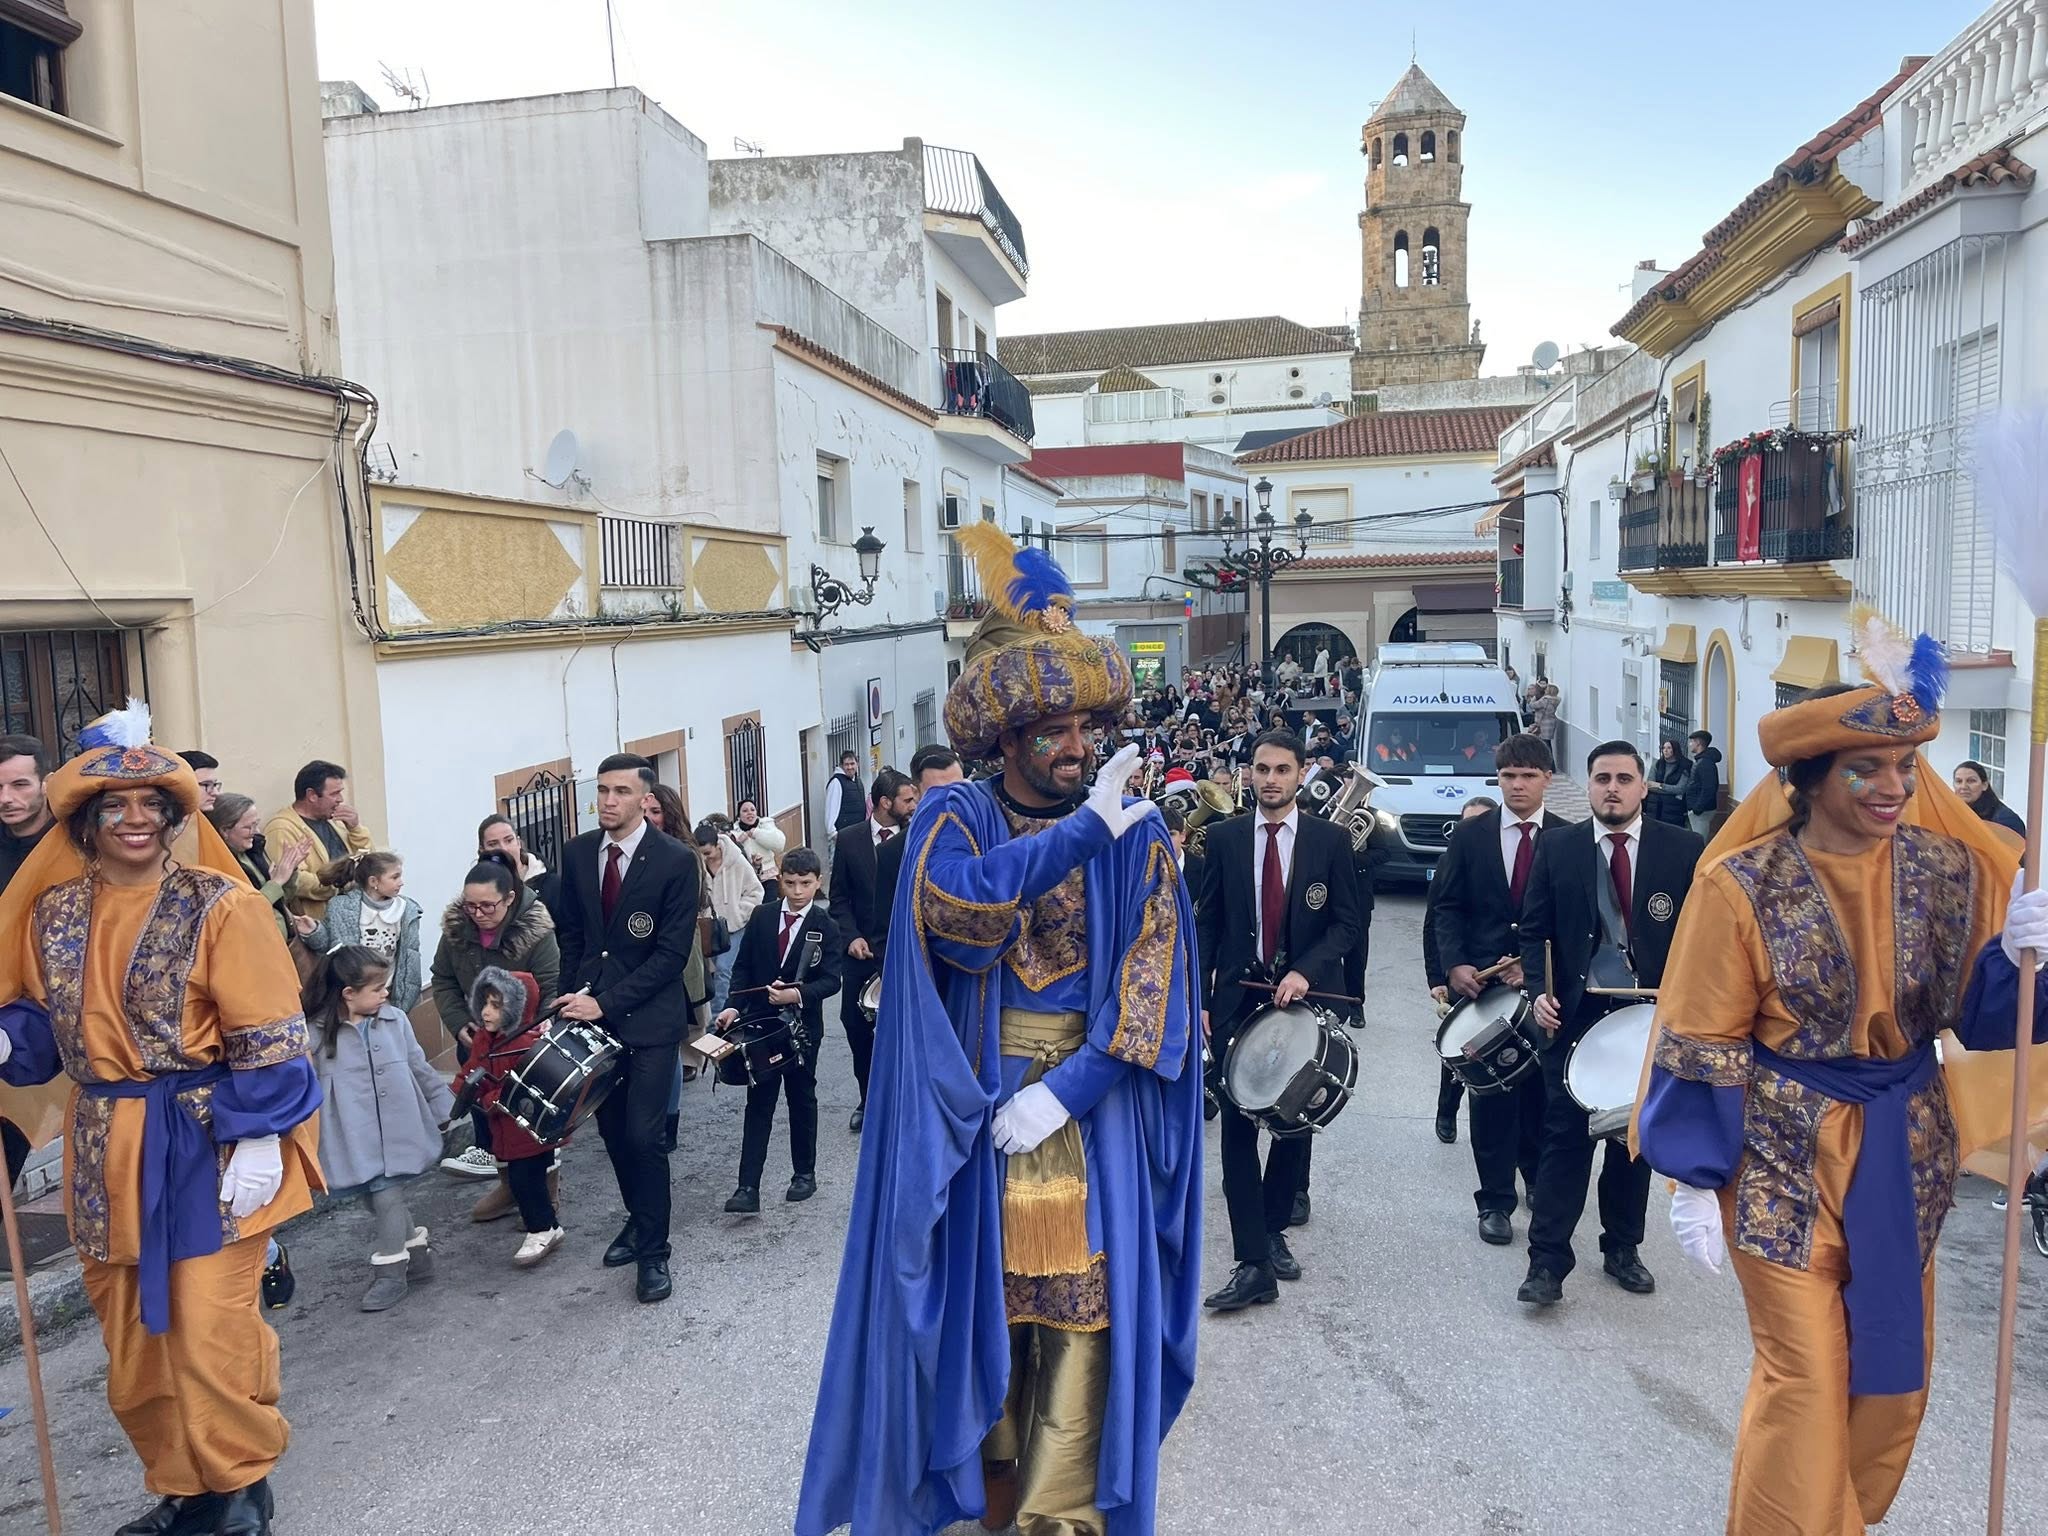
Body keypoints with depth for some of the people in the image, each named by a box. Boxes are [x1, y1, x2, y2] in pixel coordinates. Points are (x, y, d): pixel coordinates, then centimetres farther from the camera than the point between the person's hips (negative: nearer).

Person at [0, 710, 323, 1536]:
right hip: (107, 1150, 6)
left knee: (210, 1329, -1)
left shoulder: (219, 905, -11)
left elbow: (266, 1035, -12)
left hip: (205, 1143, -5)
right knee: (132, 1336, 14)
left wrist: (259, 1140, -17)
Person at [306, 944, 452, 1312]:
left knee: (387, 1197, -3)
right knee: (379, 1199, 11)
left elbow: (420, 1069, 9)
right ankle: (417, 1253, 31)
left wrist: (447, 1107, 13)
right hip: (354, 1139, 0)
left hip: (396, 1131, 0)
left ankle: (390, 1272, 13)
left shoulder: (394, 1021, 0)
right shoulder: (317, 1034, -8)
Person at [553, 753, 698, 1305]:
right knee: (613, 1129, 13)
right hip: (591, 1011, 5)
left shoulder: (676, 860, -13)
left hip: (648, 1017, -5)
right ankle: (639, 1219, 34)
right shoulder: (577, 853, 3)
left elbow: (673, 951, -14)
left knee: (642, 1135, -7)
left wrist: (606, 1002, -16)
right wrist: (573, 998, 4)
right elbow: (571, 933, 13)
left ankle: (653, 1252, 8)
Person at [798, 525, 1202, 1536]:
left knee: (1084, 1296, 4)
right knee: (983, 1286, 10)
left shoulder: (1136, 834, -2)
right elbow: (959, 903, -27)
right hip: (974, 1100, 0)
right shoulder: (953, 818, -4)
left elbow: (1152, 980, -8)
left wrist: (1064, 1090, -16)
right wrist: (1083, 827, -25)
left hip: (1091, 1101, 1)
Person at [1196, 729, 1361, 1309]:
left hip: (1305, 999, 0)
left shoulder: (1330, 839, 0)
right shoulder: (1224, 837, 2)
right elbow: (1206, 922, 5)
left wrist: (1304, 972, -15)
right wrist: (1198, 998, -1)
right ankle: (1254, 1264, -2)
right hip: (1237, 999, 0)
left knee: (1296, 1121, 12)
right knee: (1238, 1127, -5)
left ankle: (1273, 1230, 32)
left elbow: (1346, 923, 0)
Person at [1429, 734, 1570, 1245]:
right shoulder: (1470, 835, 2)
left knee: (1540, 1086, 11)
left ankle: (1541, 1178, 34)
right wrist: (1455, 965, -10)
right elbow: (1447, 905, 3)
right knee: (1490, 1091, 2)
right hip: (1480, 981, 0)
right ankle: (1496, 1200, 11)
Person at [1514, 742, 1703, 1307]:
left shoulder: (1684, 850, 0)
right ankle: (1547, 1262, 3)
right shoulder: (1557, 848, 2)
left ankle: (1623, 1248, 29)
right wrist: (1541, 992, -9)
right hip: (1575, 1014, -1)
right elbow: (1535, 931, 4)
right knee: (1565, 1136, -2)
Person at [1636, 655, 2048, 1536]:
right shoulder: (1743, 884, -15)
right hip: (1788, 1158, -5)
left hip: (1905, 1151, 5)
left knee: (1895, 1371, 18)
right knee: (1805, 1379, 2)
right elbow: (1704, 1044, -11)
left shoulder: (1950, 868, -4)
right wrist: (1695, 1183, -11)